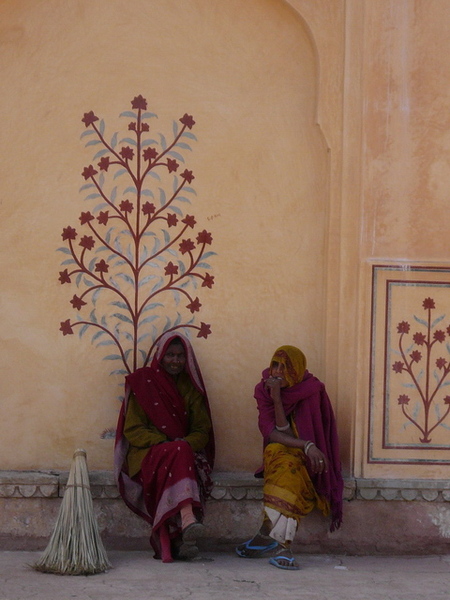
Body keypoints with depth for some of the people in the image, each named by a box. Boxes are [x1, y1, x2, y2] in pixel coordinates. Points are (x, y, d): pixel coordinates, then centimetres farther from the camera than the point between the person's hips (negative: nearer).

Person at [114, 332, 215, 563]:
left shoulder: (191, 387, 15)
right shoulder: (142, 383, 6)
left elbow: (202, 430, 11)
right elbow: (132, 429, 1)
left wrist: (187, 444, -12)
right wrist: (162, 442, -15)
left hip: (185, 452, 2)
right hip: (147, 453, -2)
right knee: (178, 454, -36)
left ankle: (176, 539, -45)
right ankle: (187, 518, -58)